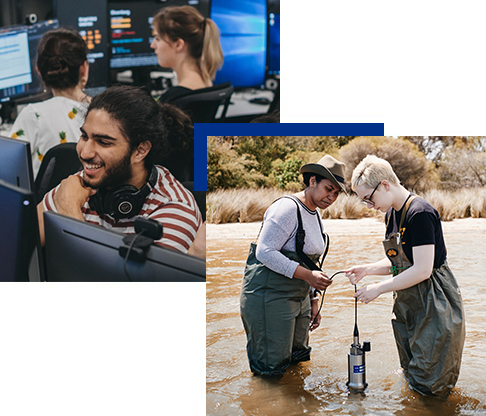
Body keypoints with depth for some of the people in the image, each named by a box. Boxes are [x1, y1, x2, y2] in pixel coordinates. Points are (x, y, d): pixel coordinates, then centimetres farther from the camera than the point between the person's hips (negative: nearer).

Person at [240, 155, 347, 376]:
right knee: (272, 367, -4)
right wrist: (308, 275, -26)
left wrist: (313, 300, 15)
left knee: (299, 358, 17)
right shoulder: (288, 208, -17)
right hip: (269, 295, -9)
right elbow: (265, 252, -24)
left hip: (299, 297, 9)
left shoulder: (316, 216, 13)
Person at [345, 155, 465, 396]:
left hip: (433, 306, -9)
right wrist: (367, 269, 0)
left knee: (427, 386, 1)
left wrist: (379, 289, -18)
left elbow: (422, 270, -25)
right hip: (408, 304, 9)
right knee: (410, 376, 20)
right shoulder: (391, 214, 7)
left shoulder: (420, 213, -22)